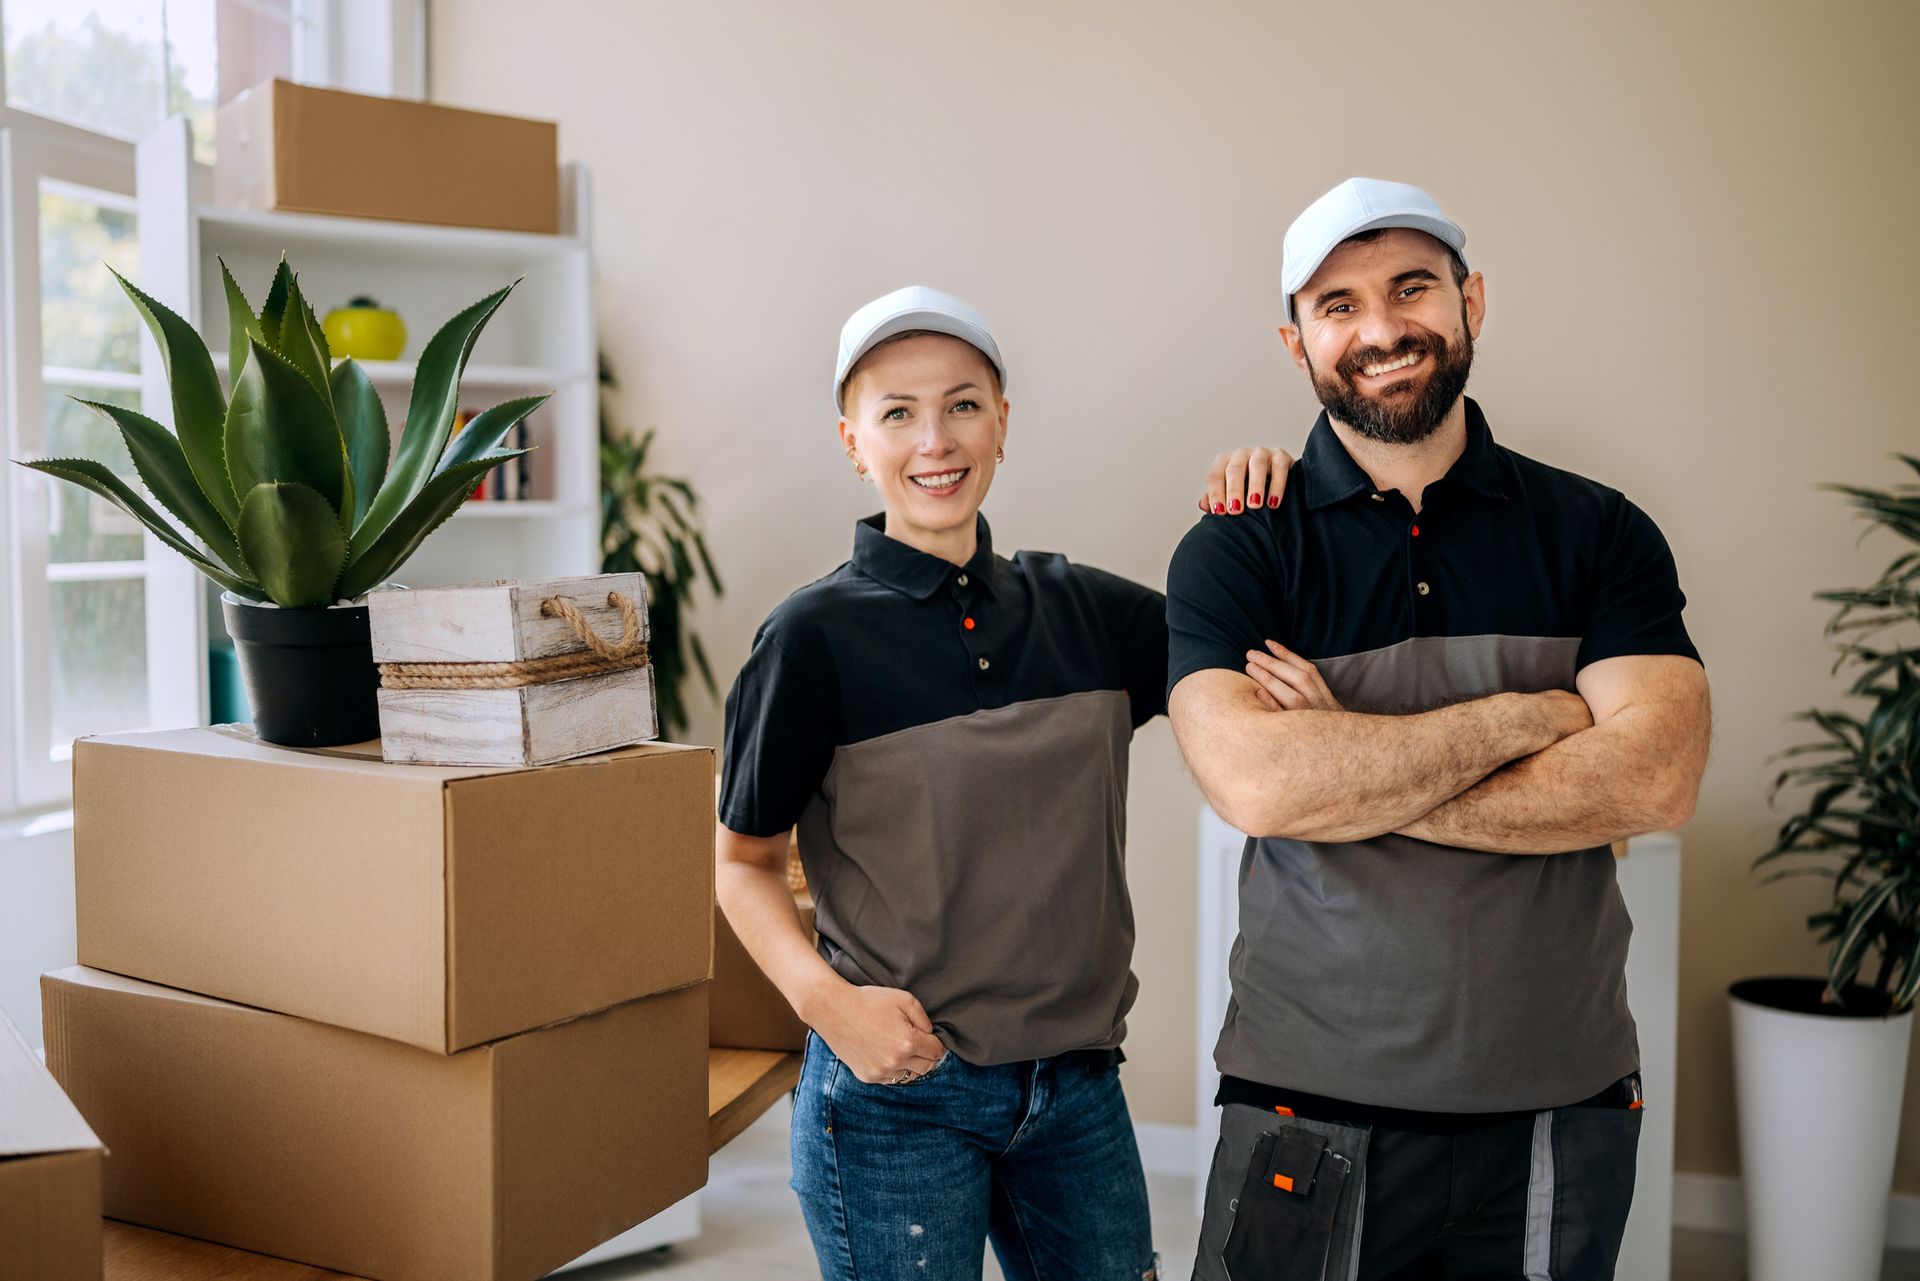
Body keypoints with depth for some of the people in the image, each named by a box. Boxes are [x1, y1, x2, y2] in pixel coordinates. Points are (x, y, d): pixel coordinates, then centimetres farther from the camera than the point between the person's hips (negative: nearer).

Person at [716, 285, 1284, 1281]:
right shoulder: (816, 636, -9)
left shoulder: (1080, 610, 3)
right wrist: (826, 997, -18)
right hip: (897, 1096, -4)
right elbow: (741, 860, -2)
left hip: (1078, 1083, 5)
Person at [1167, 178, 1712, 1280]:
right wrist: (1524, 717, -14)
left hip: (1563, 1107, 2)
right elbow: (1254, 781, -21)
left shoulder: (1599, 531, 1)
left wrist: (1352, 775, -16)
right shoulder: (1238, 552, -4)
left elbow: (1655, 777, -13)